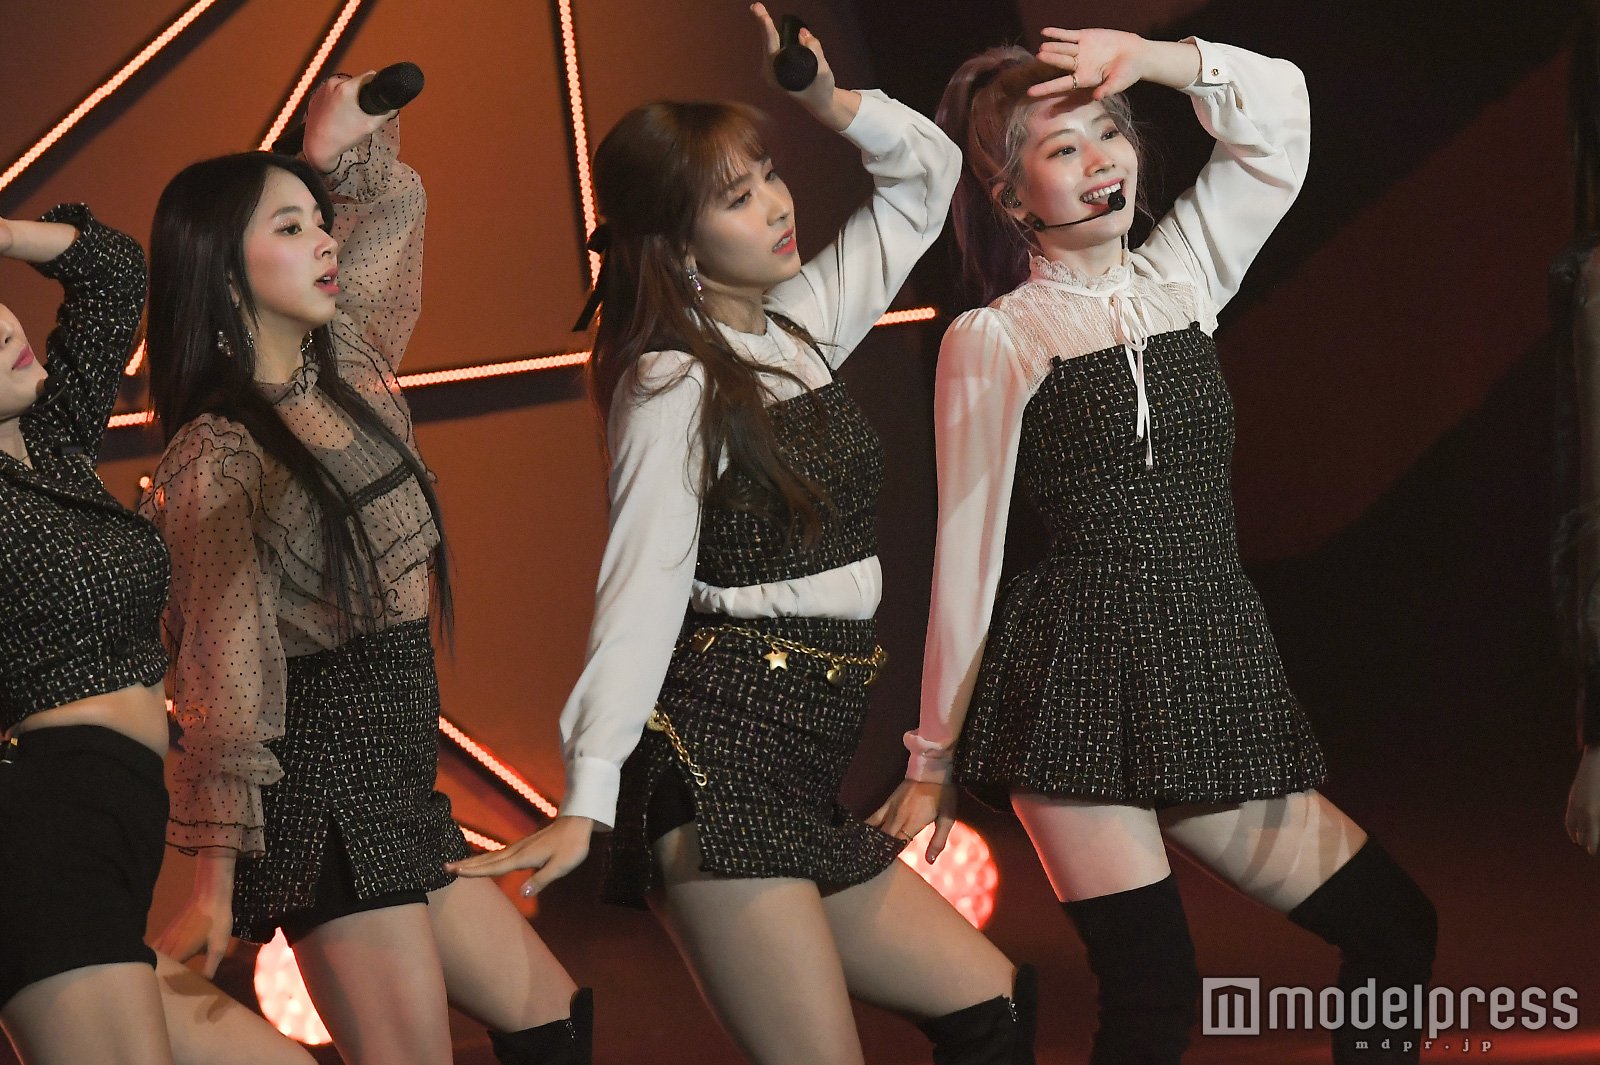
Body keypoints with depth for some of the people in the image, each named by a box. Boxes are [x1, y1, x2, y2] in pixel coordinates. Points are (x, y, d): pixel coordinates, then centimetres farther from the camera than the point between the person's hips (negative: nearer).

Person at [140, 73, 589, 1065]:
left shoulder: (347, 367, 9)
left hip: (396, 778, 9)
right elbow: (225, 672, -17)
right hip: (329, 774, -9)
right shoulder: (218, 457, -13)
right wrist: (215, 880, -19)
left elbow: (395, 209, 27)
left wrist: (336, 153, 9)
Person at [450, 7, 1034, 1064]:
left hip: (801, 778, 8)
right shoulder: (675, 381, -7)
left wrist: (827, 100, 4)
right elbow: (643, 584, -17)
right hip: (723, 756, -8)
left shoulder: (802, 324, 14)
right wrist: (588, 797, -25)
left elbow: (926, 168, 23)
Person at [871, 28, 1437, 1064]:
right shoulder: (993, 340, -1)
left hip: (1222, 674, 6)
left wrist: (1146, 58, -2)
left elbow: (1276, 112, 11)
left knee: (1394, 926, 1)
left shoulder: (1179, 278, 13)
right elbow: (966, 556, -1)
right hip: (1080, 677, -6)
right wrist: (934, 757, 1)